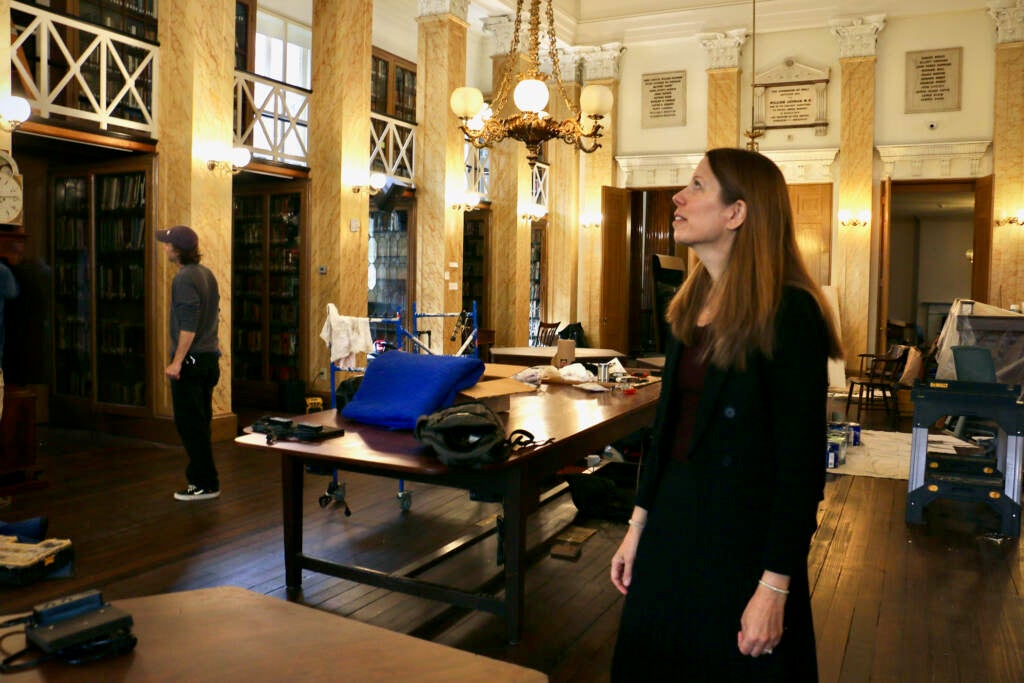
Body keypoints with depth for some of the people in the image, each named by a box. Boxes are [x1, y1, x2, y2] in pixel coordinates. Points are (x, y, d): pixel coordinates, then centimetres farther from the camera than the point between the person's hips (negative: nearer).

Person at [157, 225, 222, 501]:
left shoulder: (185, 279, -16)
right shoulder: (207, 274, 12)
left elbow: (188, 325, -22)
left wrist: (177, 361, -20)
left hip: (191, 360, -9)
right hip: (210, 356, 9)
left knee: (189, 424, -2)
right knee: (200, 422, 15)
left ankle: (205, 484, 2)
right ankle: (200, 476, 24)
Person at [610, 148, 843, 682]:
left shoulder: (788, 312, -18)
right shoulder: (691, 303, 5)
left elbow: (802, 461, -18)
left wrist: (775, 588, -18)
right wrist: (638, 526, 10)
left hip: (744, 538, -7)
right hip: (674, 521, 7)